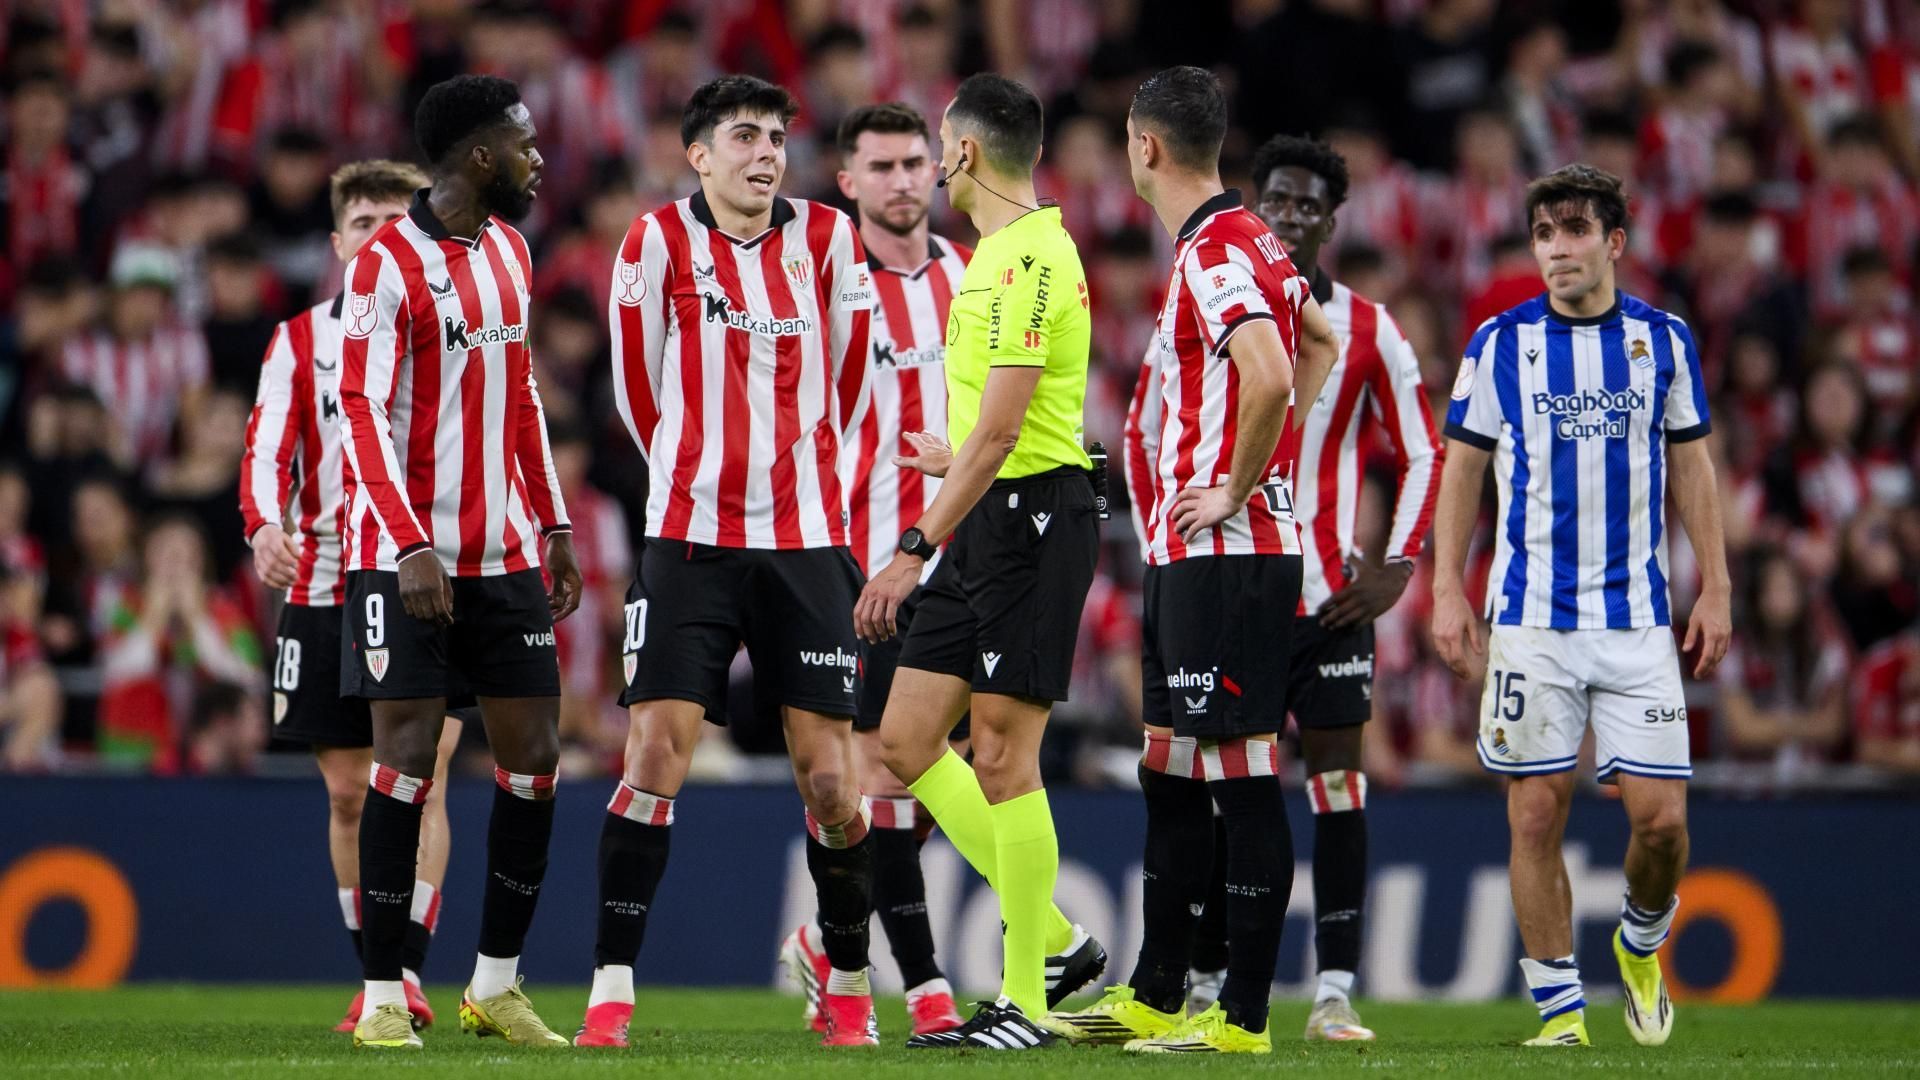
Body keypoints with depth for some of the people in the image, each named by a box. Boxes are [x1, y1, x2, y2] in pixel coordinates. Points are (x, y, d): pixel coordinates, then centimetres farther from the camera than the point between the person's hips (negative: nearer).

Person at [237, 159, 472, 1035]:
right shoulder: (300, 342, 9)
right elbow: (268, 451, -1)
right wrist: (266, 526, -21)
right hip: (326, 590, 2)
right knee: (349, 794, 5)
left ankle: (408, 971, -13)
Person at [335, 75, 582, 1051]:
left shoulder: (507, 249, 13)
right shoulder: (388, 265, -11)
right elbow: (364, 414, -15)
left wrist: (553, 528, 18)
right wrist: (410, 547, -23)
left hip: (503, 555, 7)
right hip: (407, 555, -7)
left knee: (533, 758, 4)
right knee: (407, 758, -8)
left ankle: (495, 987, 13)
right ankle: (383, 997, -4)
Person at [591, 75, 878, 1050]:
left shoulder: (827, 239, 4)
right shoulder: (658, 242, -1)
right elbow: (638, 390, 8)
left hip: (807, 543, 2)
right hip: (690, 540, -2)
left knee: (829, 776, -1)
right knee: (654, 756, -11)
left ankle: (848, 990, 15)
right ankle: (611, 994, -7)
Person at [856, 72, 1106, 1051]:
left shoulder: (1031, 259, -16)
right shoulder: (1000, 255, 16)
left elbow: (998, 432, -21)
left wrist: (916, 549, -23)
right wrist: (952, 462, 38)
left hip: (1031, 520, -10)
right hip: (986, 525, 10)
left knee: (1001, 755, -8)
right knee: (906, 740, 7)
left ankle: (1024, 1004, -2)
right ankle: (1052, 941, 13)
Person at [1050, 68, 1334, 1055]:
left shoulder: (1217, 253, -15)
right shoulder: (1240, 244, 16)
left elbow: (1270, 378, -31)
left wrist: (1235, 490, -19)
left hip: (1223, 556, -11)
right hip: (1187, 557, 11)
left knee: (1240, 778, -7)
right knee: (1169, 776, 15)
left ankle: (1243, 1015, -6)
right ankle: (1153, 999, 21)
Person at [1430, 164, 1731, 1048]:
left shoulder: (1664, 340, 7)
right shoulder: (1500, 343, 3)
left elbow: (1691, 468, 13)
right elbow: (1462, 468, 8)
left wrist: (1715, 588, 7)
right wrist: (1447, 592, 1)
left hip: (1637, 614, 1)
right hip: (1530, 613, -1)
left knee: (1660, 815, -6)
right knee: (1537, 812, -3)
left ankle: (1642, 943, 24)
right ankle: (1559, 1008, 5)